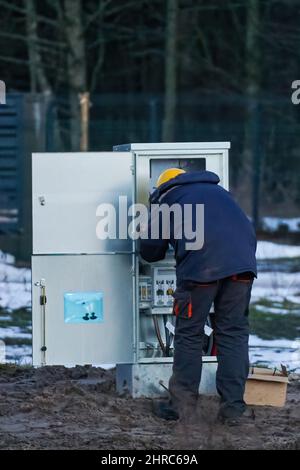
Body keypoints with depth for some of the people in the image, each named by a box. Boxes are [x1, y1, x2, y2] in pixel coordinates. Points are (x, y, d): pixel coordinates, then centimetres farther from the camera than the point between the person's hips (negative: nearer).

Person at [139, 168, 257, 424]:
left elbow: (150, 251, 19)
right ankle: (233, 406, 7)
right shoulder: (217, 190, 31)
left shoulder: (165, 201, 19)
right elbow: (245, 228, 34)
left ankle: (182, 404, 10)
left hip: (200, 264, -4)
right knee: (234, 332, 9)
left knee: (189, 335, 7)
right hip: (243, 263, 4)